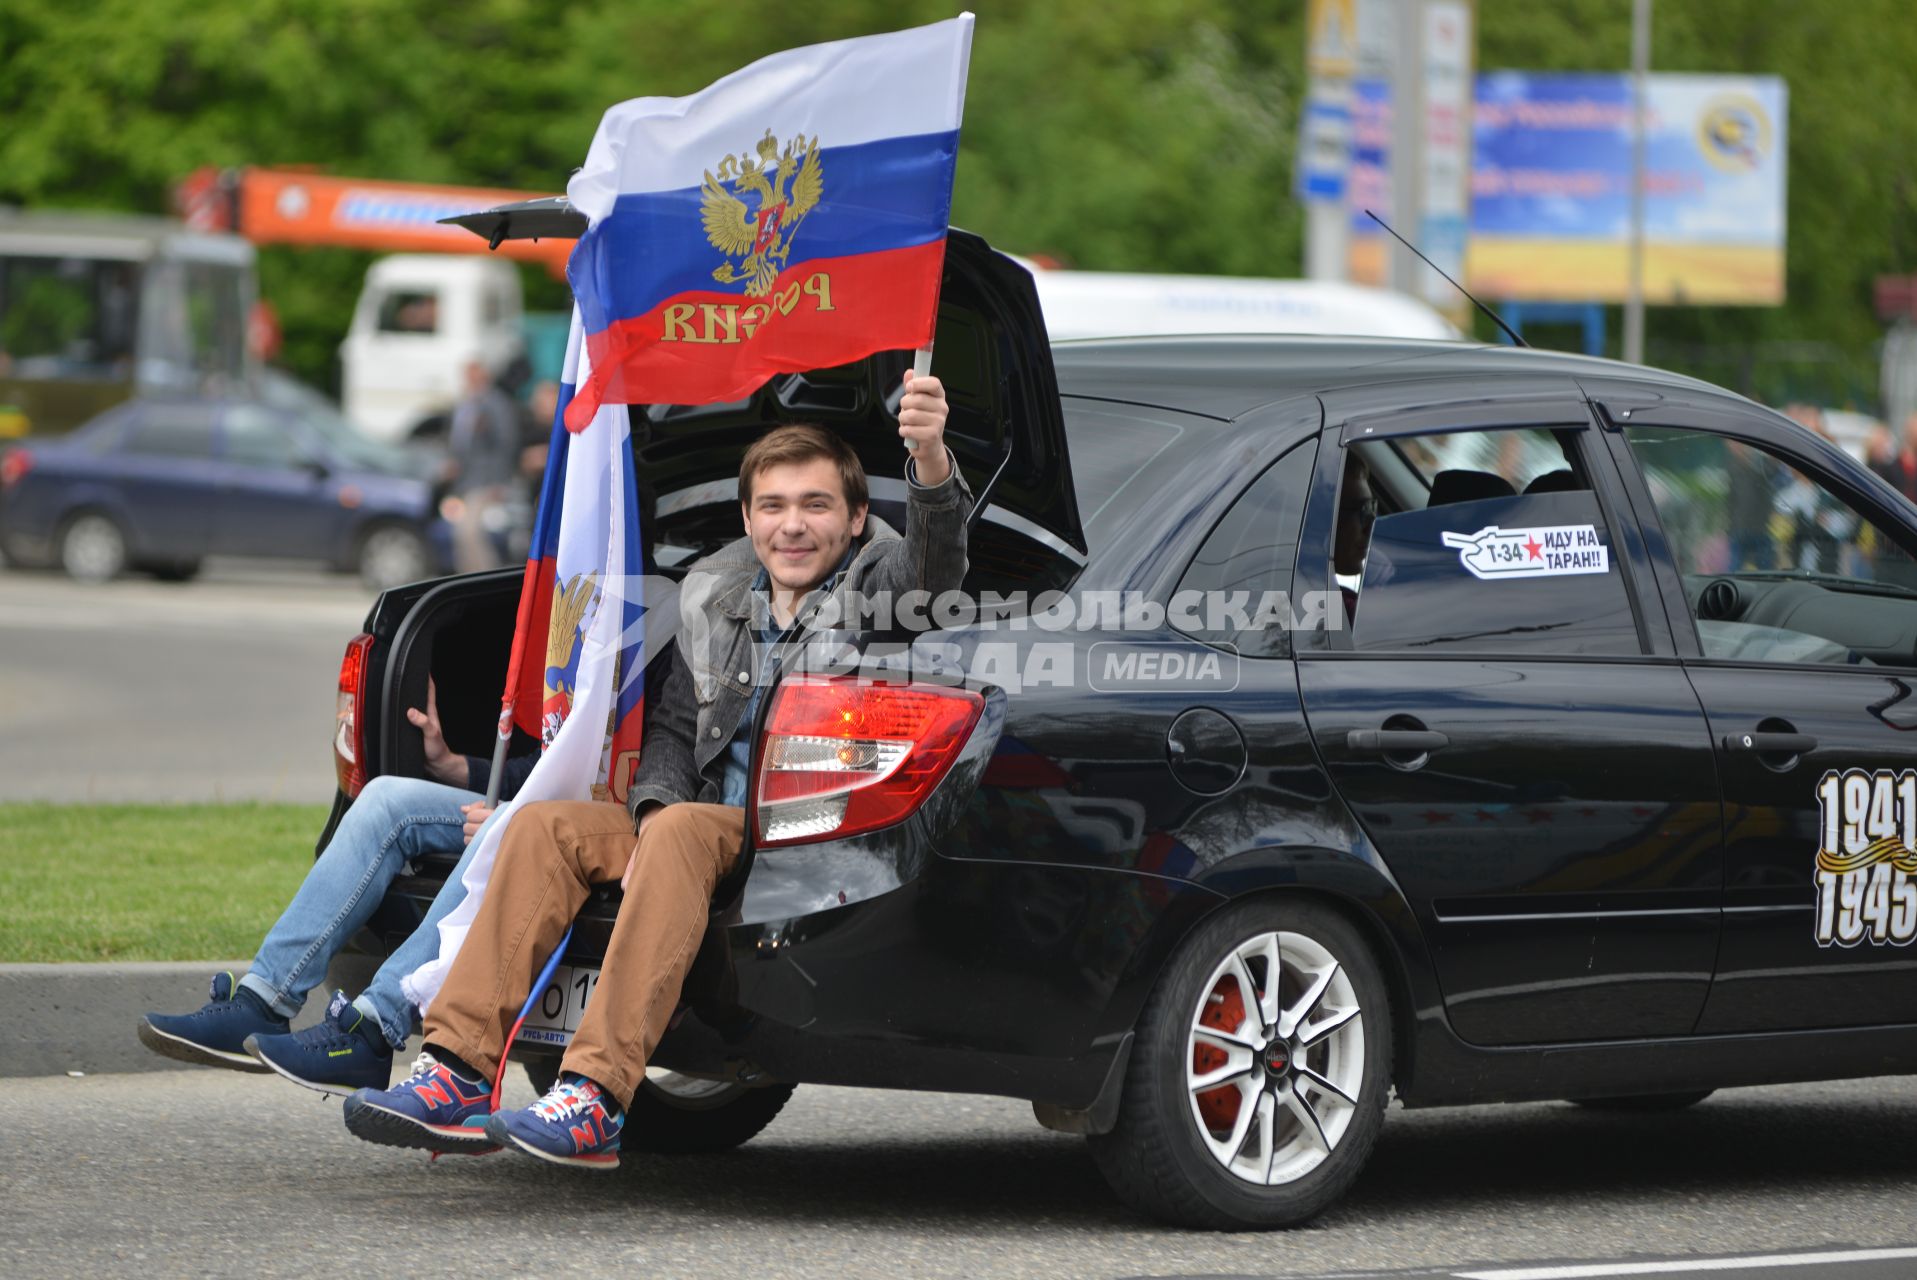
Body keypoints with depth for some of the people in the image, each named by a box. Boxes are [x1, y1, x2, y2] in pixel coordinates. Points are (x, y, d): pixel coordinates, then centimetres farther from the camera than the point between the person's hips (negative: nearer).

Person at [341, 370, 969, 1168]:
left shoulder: (878, 583, -2)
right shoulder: (714, 596, 15)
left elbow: (936, 570, -26)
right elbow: (673, 726, 17)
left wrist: (932, 464, -47)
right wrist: (655, 807, -6)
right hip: (722, 831, 7)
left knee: (683, 833, -34)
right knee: (544, 827, -9)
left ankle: (595, 1102, -42)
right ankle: (458, 1079, -18)